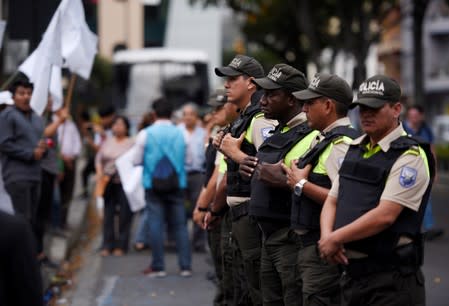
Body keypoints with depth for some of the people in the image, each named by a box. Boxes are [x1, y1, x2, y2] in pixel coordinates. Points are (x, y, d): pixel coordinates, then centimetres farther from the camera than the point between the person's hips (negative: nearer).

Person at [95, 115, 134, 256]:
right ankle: (107, 245, 9)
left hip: (124, 184, -4)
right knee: (108, 214, 3)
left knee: (124, 215, -2)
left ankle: (121, 246, 6)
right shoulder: (107, 142, 12)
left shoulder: (131, 143, -2)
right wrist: (99, 172, 0)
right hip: (108, 183, 4)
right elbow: (99, 158, 14)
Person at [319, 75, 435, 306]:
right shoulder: (354, 149, 14)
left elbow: (385, 215, -19)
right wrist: (326, 237, -6)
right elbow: (332, 201, 14)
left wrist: (335, 239, -13)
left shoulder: (410, 156, -11)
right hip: (351, 271, 7)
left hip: (391, 278, -7)